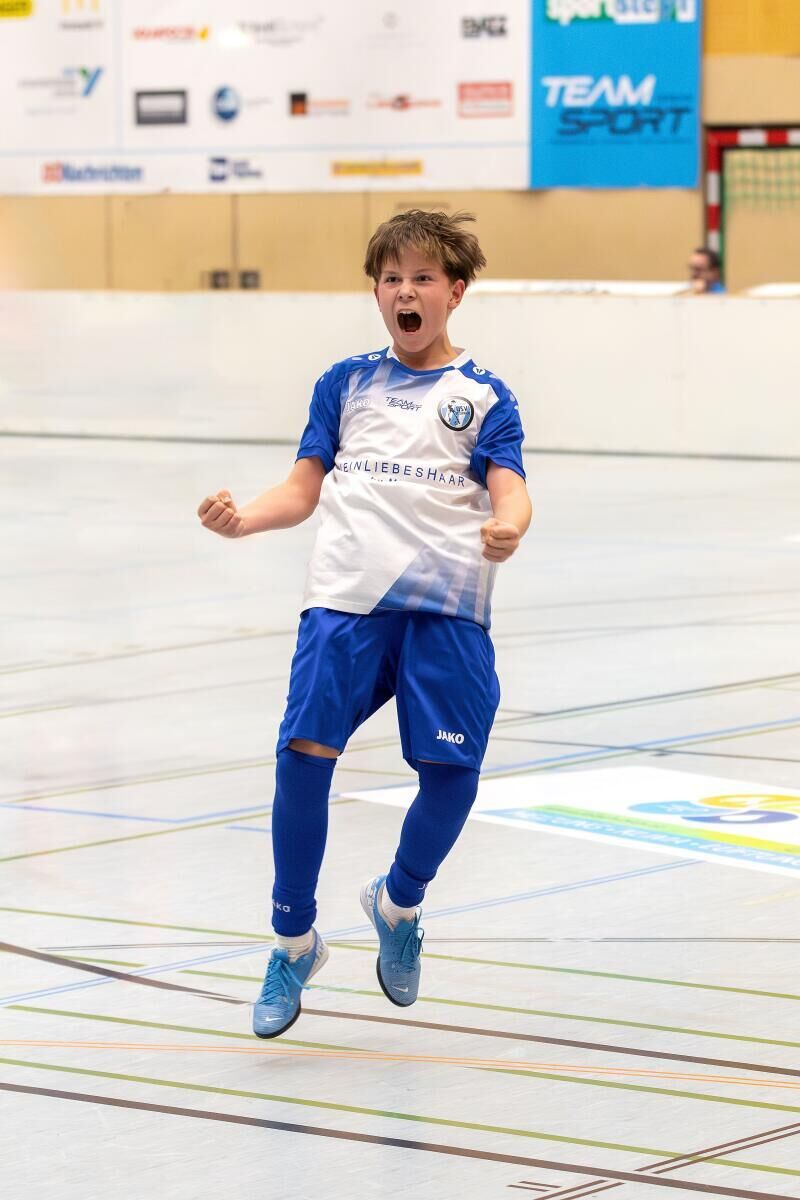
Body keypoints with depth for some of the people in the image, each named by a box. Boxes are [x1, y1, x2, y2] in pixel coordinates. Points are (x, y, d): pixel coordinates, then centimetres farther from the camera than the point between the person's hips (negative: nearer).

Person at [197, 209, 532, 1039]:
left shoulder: (483, 395, 10)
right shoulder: (346, 384, 17)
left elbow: (510, 493, -2)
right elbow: (304, 489, 15)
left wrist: (507, 529, -25)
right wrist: (242, 520, -5)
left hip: (446, 604, -1)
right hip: (346, 595, 1)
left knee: (452, 769, -8)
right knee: (305, 751, -12)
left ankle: (399, 902, 25)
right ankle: (294, 941, 6)